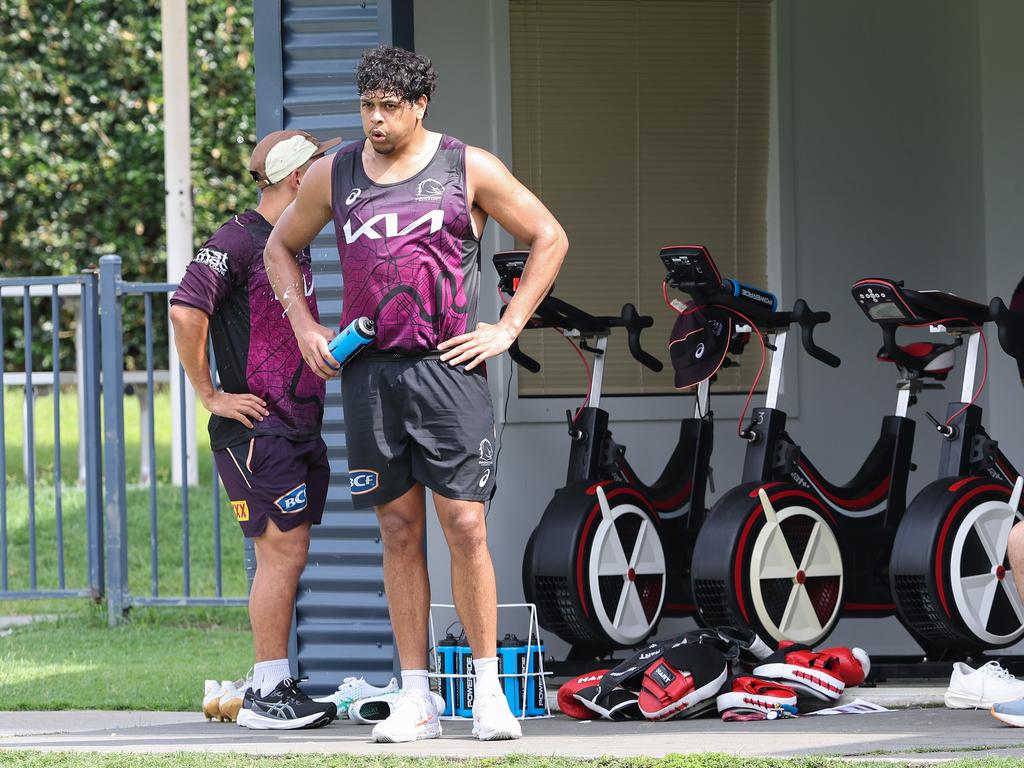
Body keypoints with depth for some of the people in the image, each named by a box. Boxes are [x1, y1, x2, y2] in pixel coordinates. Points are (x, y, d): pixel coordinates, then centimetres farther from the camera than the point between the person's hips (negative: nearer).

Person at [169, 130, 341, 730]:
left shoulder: (295, 247, 18)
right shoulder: (238, 241, -12)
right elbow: (186, 311, -24)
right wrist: (210, 395, -19)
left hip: (300, 427, 9)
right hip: (258, 429, -9)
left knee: (287, 557, 9)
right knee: (283, 552, -11)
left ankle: (278, 687, 14)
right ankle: (266, 695, -8)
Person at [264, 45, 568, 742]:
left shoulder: (468, 169, 2)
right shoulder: (335, 175, 10)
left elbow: (549, 239, 7)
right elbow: (281, 246, 25)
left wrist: (505, 330, 1)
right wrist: (305, 327, 11)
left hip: (447, 368, -3)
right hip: (368, 373, 3)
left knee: (465, 526, -8)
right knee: (400, 530, 4)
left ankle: (489, 693, -3)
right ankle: (416, 700, 6)